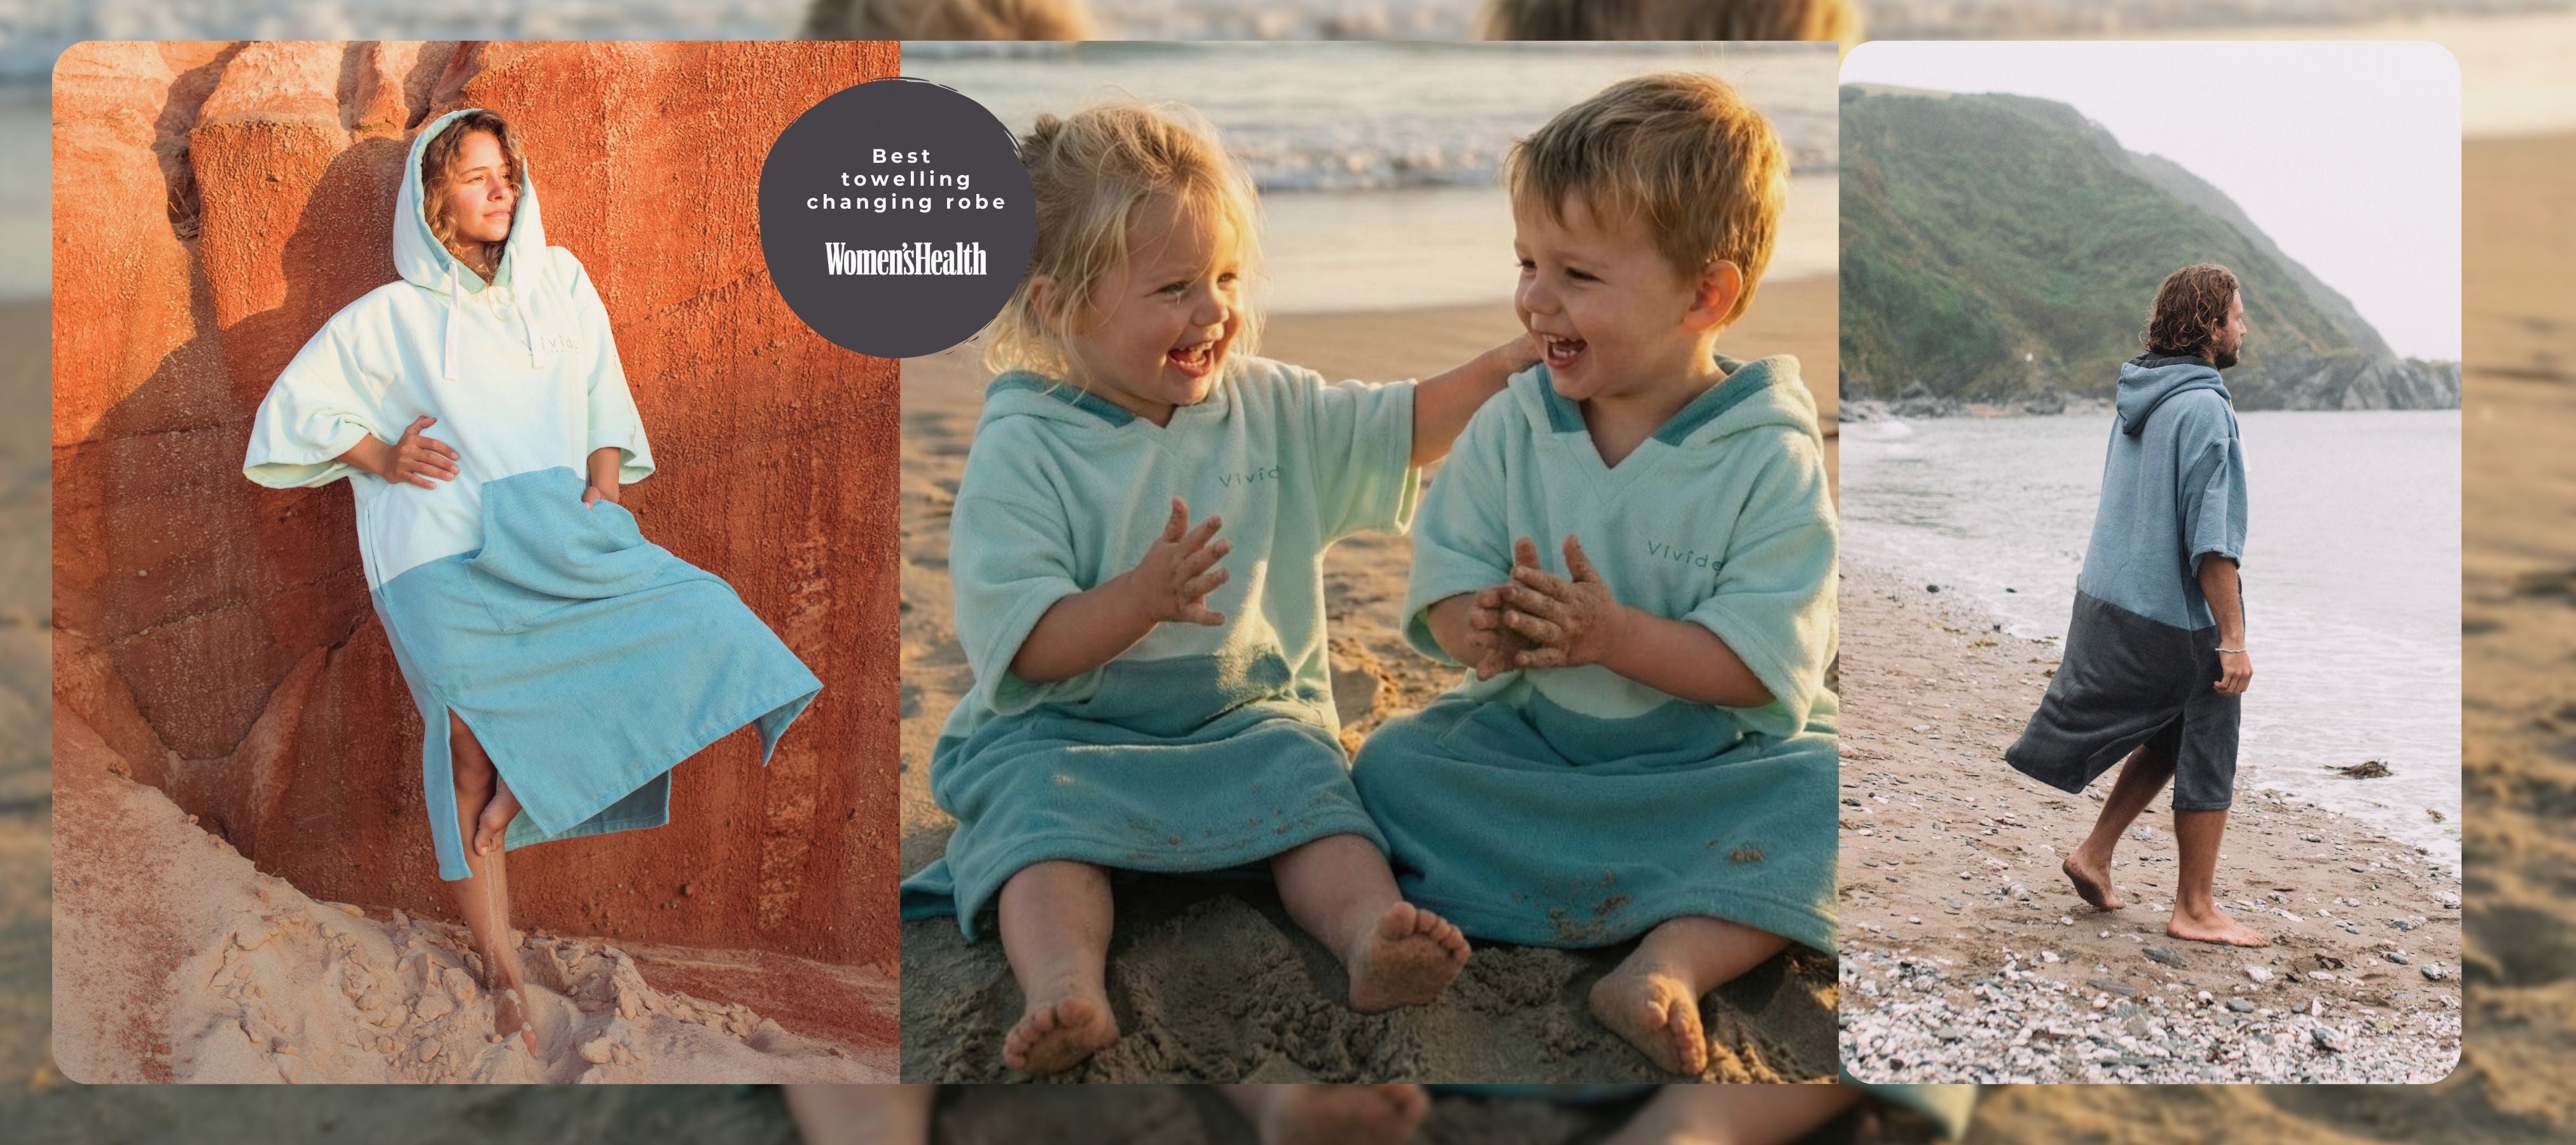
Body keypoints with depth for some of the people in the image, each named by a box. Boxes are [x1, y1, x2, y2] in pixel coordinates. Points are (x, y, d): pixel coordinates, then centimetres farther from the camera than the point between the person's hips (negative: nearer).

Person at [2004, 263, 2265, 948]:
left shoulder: (2138, 399, 10)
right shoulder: (2204, 408, -18)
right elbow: (2211, 540, -22)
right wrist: (2234, 640, -20)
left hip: (2112, 601, 9)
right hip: (2178, 616, -9)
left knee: (2174, 737, 22)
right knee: (2208, 760, 4)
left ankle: (2095, 852, 19)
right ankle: (2195, 911, 13)